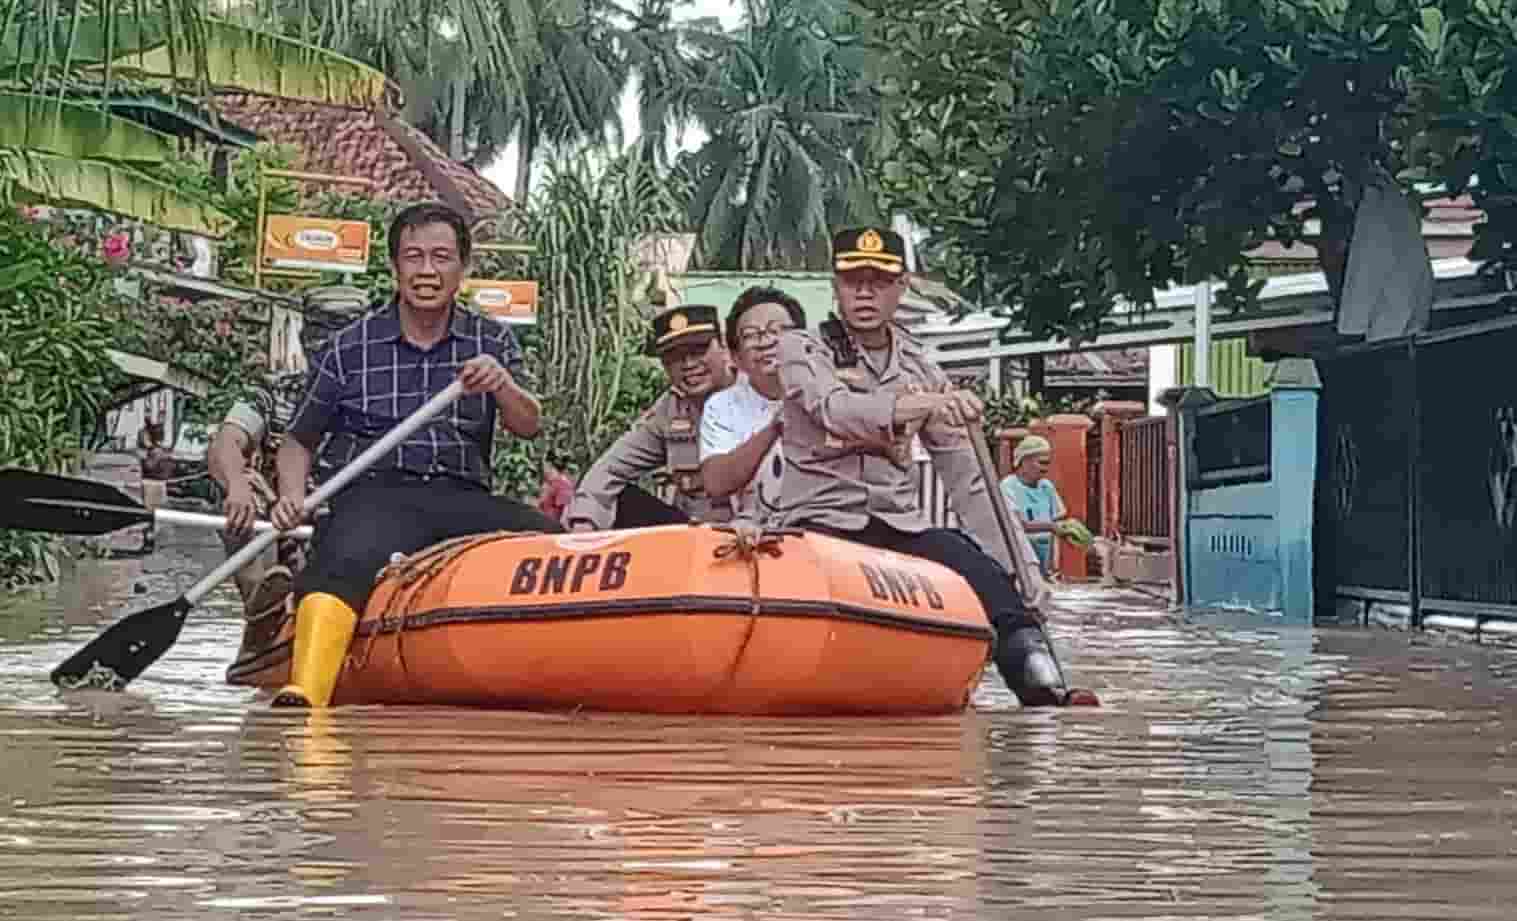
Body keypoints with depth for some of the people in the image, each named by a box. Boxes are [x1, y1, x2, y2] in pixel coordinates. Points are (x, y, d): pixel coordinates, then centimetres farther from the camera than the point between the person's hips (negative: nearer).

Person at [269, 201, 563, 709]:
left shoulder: (492, 342, 16)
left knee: (558, 544, -24)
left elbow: (528, 426, 2)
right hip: (375, 496, -3)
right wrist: (293, 497, -4)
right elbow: (299, 440, 17)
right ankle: (303, 697, -56)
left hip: (465, 500, 3)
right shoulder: (349, 348, 10)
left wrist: (503, 385, -20)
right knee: (345, 567, -37)